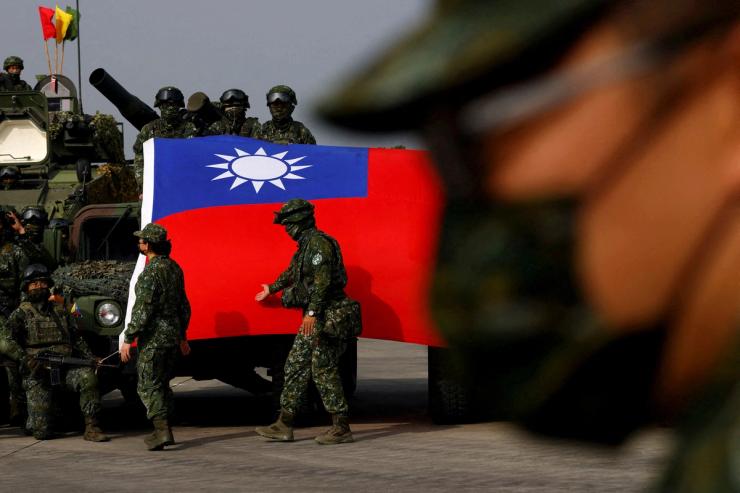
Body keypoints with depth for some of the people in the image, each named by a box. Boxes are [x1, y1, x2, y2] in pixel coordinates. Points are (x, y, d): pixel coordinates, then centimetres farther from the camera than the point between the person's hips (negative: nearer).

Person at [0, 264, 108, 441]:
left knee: (88, 377, -31)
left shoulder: (61, 311, 18)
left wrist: (90, 358, 5)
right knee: (41, 433, -13)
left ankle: (91, 428, -25)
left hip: (65, 369, 3)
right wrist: (25, 359, -21)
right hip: (37, 373, -3)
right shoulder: (21, 314, 5)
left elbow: (76, 339, 21)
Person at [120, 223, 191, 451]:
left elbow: (142, 310, -22)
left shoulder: (151, 272, -18)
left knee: (149, 385, -5)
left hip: (154, 336, -8)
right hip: (173, 333, 8)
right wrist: (182, 336, 26)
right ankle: (165, 430, 21)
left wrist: (128, 339, -18)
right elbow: (183, 306, 17)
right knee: (162, 384, 18)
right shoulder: (174, 268, 10)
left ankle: (162, 430, -16)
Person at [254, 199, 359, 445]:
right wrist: (272, 289, 55)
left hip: (326, 317, -10)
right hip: (314, 319, 10)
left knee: (324, 370, -10)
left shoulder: (319, 243, -13)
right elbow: (292, 272, 38)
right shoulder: (306, 245, 19)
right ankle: (283, 426, 10)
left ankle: (342, 428, -6)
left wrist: (312, 313, -29)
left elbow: (323, 280, -24)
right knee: (296, 367, 9)